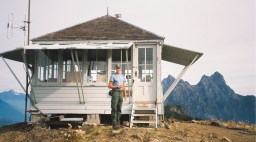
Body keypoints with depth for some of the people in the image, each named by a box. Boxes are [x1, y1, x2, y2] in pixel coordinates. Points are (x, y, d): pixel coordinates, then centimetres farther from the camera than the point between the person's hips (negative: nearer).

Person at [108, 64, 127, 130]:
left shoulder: (123, 76, 18)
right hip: (115, 92, -6)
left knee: (119, 109, 6)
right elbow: (109, 86, -6)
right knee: (114, 109, -9)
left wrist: (125, 95, 15)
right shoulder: (113, 76, 0)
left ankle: (118, 123, 11)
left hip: (121, 93, 6)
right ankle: (114, 124, -10)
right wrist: (117, 86, -15)